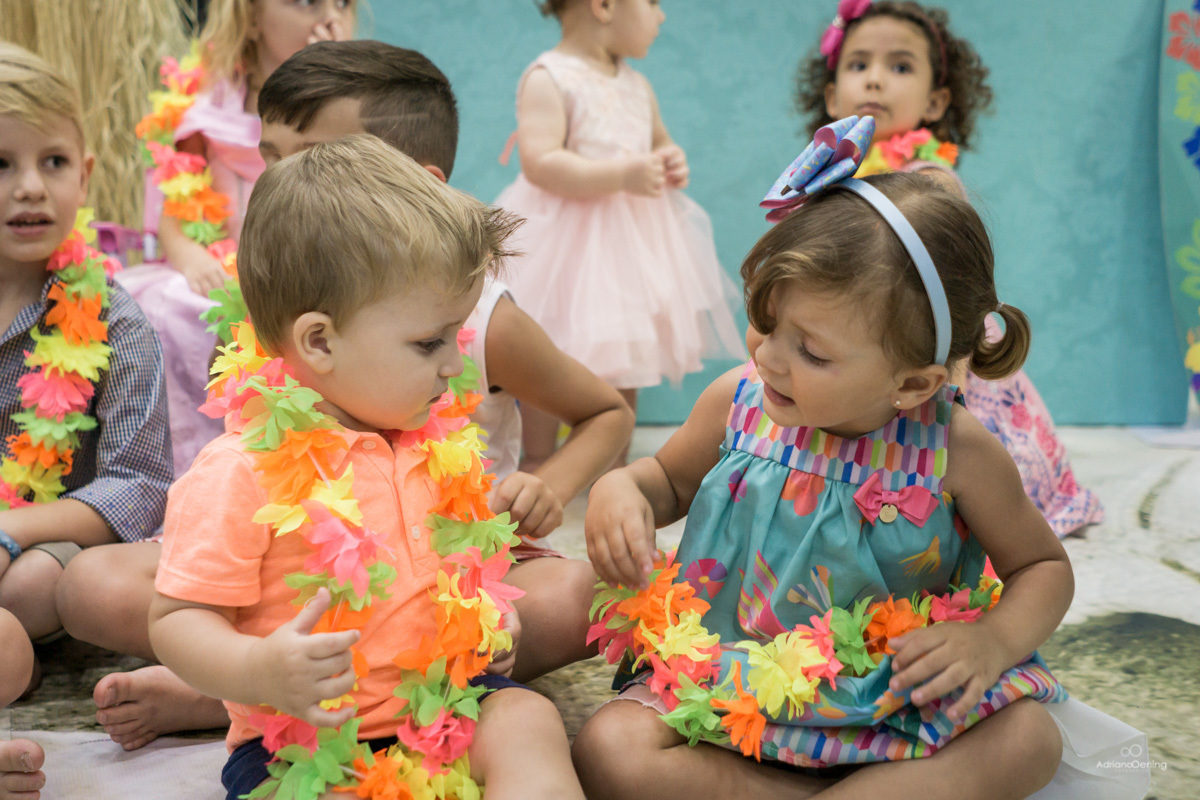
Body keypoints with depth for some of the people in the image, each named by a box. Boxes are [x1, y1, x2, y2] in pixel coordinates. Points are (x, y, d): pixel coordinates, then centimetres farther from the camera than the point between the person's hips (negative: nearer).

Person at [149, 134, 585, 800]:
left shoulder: (431, 444, 7)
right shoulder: (239, 474, -17)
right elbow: (177, 619, -13)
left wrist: (483, 620, 7)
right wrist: (257, 671, -32)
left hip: (444, 696, 6)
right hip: (304, 740, -6)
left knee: (529, 721, -17)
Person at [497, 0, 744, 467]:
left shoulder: (636, 86, 11)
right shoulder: (548, 79, -13)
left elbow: (660, 142, 26)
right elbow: (539, 163, -24)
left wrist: (672, 165, 1)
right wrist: (623, 175, -29)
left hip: (635, 238, 7)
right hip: (567, 246, -7)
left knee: (623, 364, 13)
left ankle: (615, 464, 28)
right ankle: (537, 466, 18)